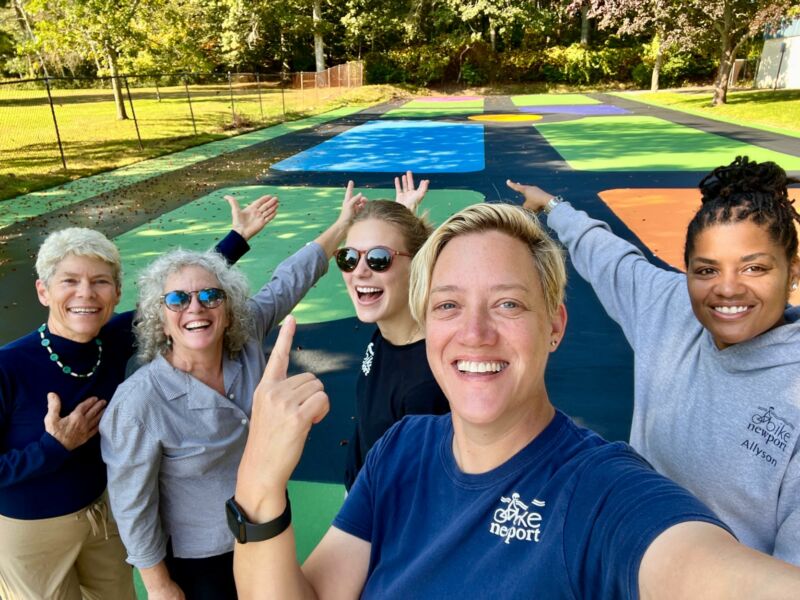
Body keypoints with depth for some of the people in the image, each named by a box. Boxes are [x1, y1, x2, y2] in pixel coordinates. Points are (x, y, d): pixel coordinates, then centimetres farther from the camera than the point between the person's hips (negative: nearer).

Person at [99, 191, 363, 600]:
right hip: (198, 561, -5)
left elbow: (291, 279, -7)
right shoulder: (140, 402, -28)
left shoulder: (246, 342, -16)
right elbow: (132, 505, -18)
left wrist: (343, 223, -1)